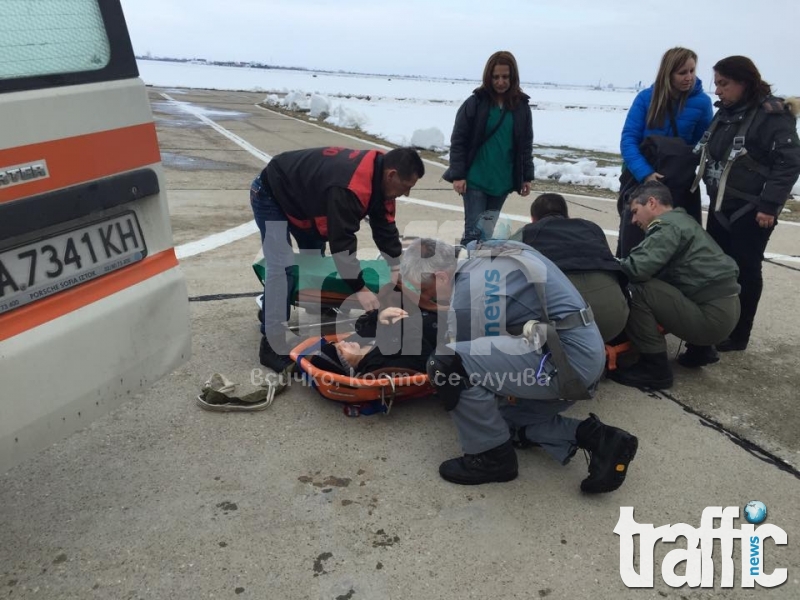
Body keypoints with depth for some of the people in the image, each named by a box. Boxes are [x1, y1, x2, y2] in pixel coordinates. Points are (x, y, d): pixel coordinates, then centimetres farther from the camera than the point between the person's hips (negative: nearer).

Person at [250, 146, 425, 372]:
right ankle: (273, 348, -14)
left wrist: (398, 269, -1)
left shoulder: (378, 178, -9)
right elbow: (342, 240, -38)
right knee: (282, 267, -19)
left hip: (301, 197, 10)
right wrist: (360, 288, -32)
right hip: (271, 195, -10)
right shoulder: (350, 187, -39)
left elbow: (385, 227, 0)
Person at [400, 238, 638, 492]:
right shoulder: (485, 255, 12)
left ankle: (493, 458, 0)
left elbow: (465, 357, -2)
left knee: (447, 362, -19)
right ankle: (597, 438, 10)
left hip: (563, 356, -10)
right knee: (503, 413, 24)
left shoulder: (468, 290, -15)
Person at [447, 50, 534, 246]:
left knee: (487, 230, 12)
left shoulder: (521, 106, 4)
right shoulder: (474, 103, -6)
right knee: (474, 230, -6)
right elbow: (458, 141, -6)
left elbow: (526, 144, 10)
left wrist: (527, 177, 8)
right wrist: (458, 175, -11)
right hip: (475, 179, -3)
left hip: (503, 181, 4)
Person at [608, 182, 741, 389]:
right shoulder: (681, 220, 18)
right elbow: (652, 269, 15)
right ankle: (700, 349, 22)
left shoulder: (669, 226, -12)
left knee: (637, 290, -18)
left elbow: (637, 268, -25)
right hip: (723, 308, 10)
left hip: (713, 316, -10)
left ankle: (654, 368, -8)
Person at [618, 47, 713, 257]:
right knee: (632, 239, 0)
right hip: (639, 178, 0)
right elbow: (628, 139, -12)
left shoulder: (701, 102, -5)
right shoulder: (646, 97, -7)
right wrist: (645, 173, -24)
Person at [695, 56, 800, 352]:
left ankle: (737, 335, 13)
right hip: (721, 206, 8)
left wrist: (770, 205, -21)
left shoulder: (773, 114, -14)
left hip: (752, 210, -7)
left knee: (744, 270, 1)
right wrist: (712, 191, 13)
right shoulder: (725, 112, 9)